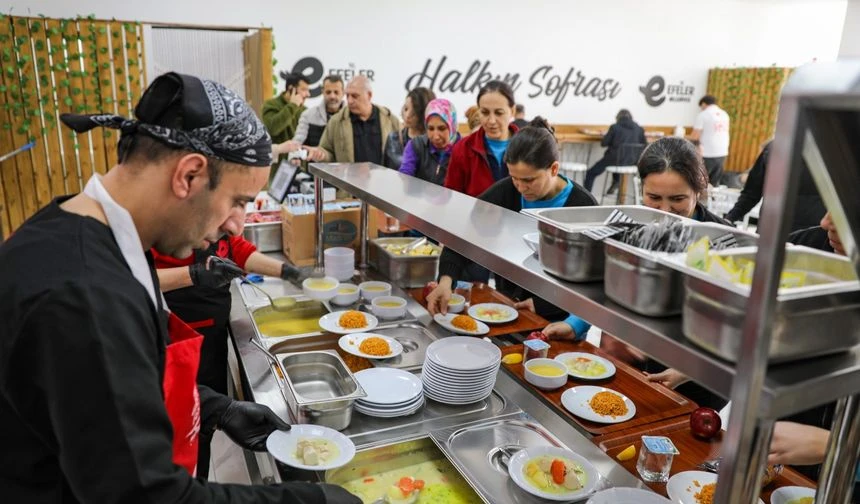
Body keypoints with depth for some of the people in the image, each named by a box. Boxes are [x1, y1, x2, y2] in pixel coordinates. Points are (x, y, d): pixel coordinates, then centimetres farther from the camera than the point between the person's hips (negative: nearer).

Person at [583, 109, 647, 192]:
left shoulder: (615, 127, -7)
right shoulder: (639, 128, 3)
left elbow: (603, 143, -6)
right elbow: (644, 145, 11)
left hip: (615, 159, -5)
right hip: (632, 161, 5)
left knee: (590, 174, 8)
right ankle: (616, 182, 43)